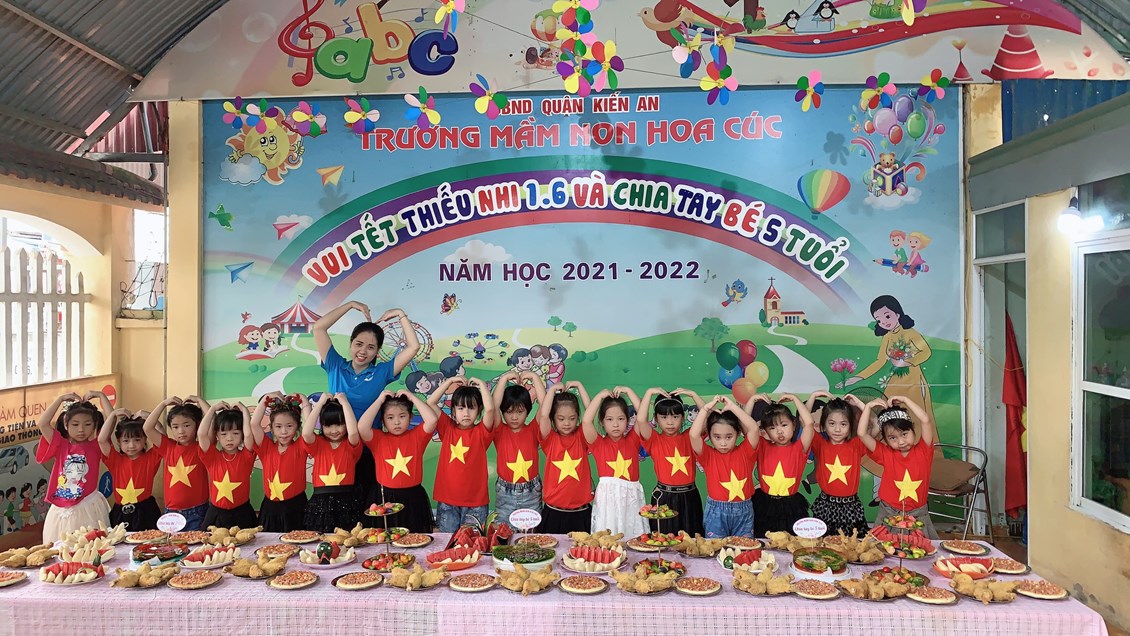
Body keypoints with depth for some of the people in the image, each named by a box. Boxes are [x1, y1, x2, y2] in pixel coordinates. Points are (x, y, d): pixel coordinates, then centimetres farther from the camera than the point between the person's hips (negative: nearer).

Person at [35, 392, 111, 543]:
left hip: (89, 509, -2)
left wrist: (101, 396, -1)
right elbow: (41, 423, -4)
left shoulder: (95, 446, 4)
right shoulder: (61, 446, 8)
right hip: (61, 511, 2)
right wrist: (61, 399, 0)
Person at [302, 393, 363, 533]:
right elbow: (306, 433, -13)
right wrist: (320, 403, -7)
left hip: (346, 503, -1)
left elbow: (353, 432, -20)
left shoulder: (351, 445, 4)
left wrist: (344, 402, -11)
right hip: (320, 504, 2)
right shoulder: (318, 444, 9)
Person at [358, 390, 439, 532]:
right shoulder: (378, 438, 0)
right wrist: (379, 400, -12)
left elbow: (432, 419, -15)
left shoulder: (417, 436, 1)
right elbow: (361, 427, -19)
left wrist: (413, 397, -8)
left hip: (413, 499, 0)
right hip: (384, 499, 0)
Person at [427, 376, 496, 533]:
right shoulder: (447, 428, 5)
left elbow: (490, 409, -19)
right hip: (446, 500, 2)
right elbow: (430, 403, -3)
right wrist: (450, 381, -2)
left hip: (475, 501, -2)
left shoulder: (481, 432, -1)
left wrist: (481, 384, -8)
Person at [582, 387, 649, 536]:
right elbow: (586, 421, -12)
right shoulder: (598, 443, 4)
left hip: (631, 497, 2)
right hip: (607, 497, -1)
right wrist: (600, 396, -5)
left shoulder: (632, 441, 9)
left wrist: (628, 391, 0)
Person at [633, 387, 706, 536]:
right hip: (664, 498, -2)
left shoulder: (689, 437, 6)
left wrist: (693, 395, -9)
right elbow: (640, 419, -20)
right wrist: (649, 392, -15)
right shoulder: (655, 440, -2)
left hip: (689, 496, 2)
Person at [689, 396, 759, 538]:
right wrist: (706, 408, -17)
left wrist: (732, 406, -17)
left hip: (743, 512, 1)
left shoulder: (745, 452, -1)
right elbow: (694, 435, -21)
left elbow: (754, 429, -18)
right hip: (716, 512, -1)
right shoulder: (708, 455, -4)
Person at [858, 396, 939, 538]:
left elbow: (926, 420, -15)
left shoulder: (923, 451, -3)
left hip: (918, 516, 0)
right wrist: (869, 407, -9)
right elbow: (862, 434, -10)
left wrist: (905, 400, -10)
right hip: (889, 515, 0)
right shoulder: (885, 454, -1)